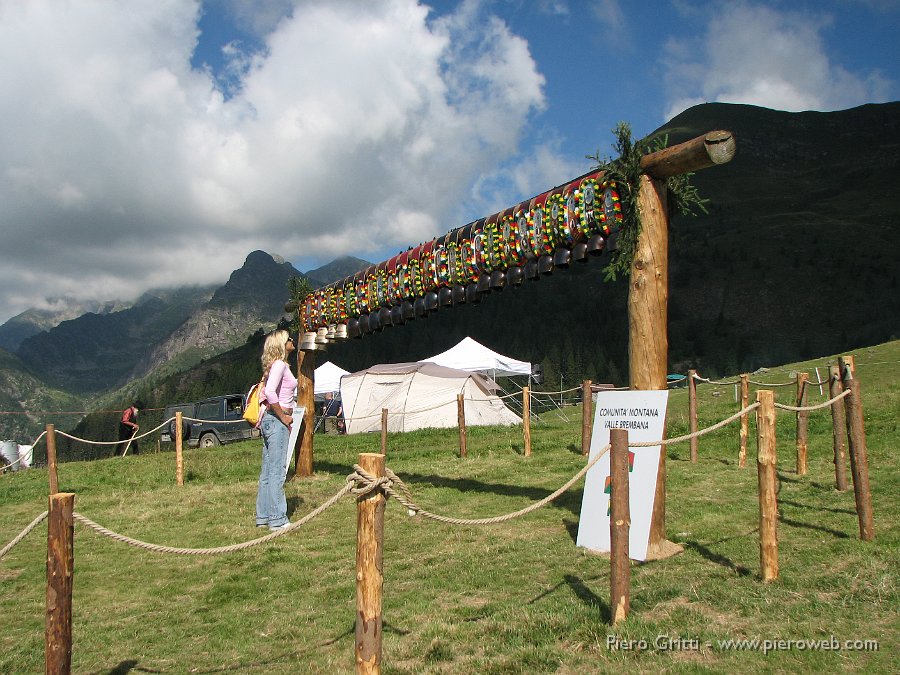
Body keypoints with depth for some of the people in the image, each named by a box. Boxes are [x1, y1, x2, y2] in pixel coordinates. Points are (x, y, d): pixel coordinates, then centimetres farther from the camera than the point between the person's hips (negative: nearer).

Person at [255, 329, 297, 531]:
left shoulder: (277, 365, 17)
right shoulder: (279, 364, -12)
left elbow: (266, 391, 23)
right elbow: (270, 392, -26)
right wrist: (283, 416, -18)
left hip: (270, 420, 10)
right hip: (276, 420, -10)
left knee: (267, 471, 13)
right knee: (277, 471, -6)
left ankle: (263, 516, 19)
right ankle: (277, 520, -2)